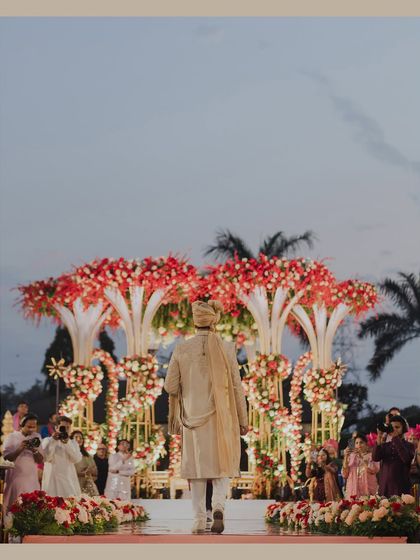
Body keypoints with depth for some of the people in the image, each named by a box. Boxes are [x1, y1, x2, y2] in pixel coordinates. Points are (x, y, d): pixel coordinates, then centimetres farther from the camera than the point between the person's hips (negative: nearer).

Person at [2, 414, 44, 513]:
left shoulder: (36, 437, 8)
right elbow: (6, 457, -8)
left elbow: (40, 460, 5)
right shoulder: (12, 437, -1)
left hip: (32, 479, 3)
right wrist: (19, 449, -21)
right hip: (15, 477, -3)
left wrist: (34, 450, -15)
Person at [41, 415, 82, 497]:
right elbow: (46, 457, -9)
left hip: (69, 481, 3)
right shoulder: (47, 441, 7)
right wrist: (53, 440, -10)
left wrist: (67, 443, -11)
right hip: (52, 480, -3)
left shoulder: (73, 443, 16)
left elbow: (77, 459, -2)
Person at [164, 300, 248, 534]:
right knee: (223, 463, 10)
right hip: (221, 418, -1)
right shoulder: (226, 349, -5)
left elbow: (171, 386, 1)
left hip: (193, 417, 1)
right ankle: (218, 505, -14)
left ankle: (199, 520, 6)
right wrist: (243, 420, 4)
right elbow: (237, 387, -3)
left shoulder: (182, 350, -2)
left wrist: (174, 416, 19)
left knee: (198, 465, 8)